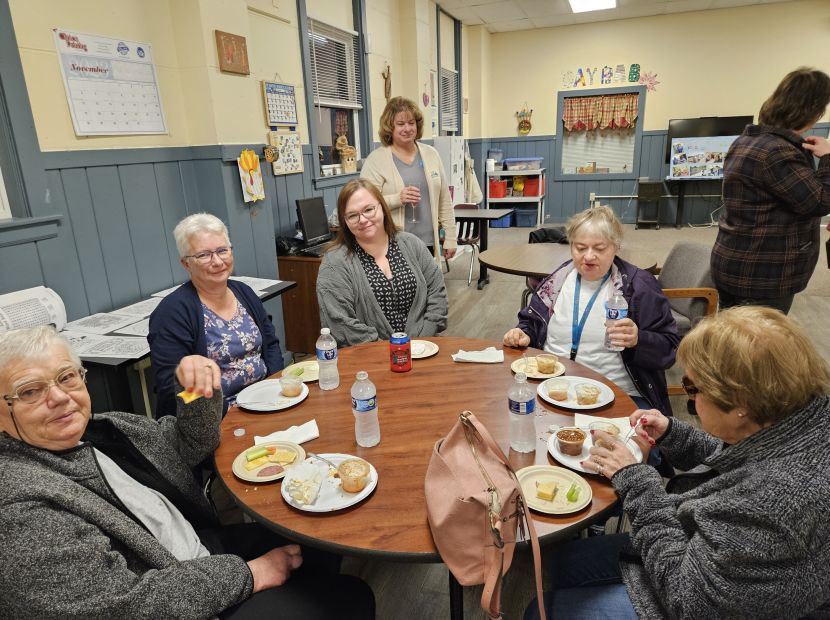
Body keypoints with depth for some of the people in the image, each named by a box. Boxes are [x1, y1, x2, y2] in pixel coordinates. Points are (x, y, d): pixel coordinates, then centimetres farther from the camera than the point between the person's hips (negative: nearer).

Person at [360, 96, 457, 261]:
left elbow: (444, 201, 12)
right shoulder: (375, 160, -4)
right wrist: (397, 199, -24)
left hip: (428, 243, 4)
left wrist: (450, 238, 9)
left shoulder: (431, 154, 10)